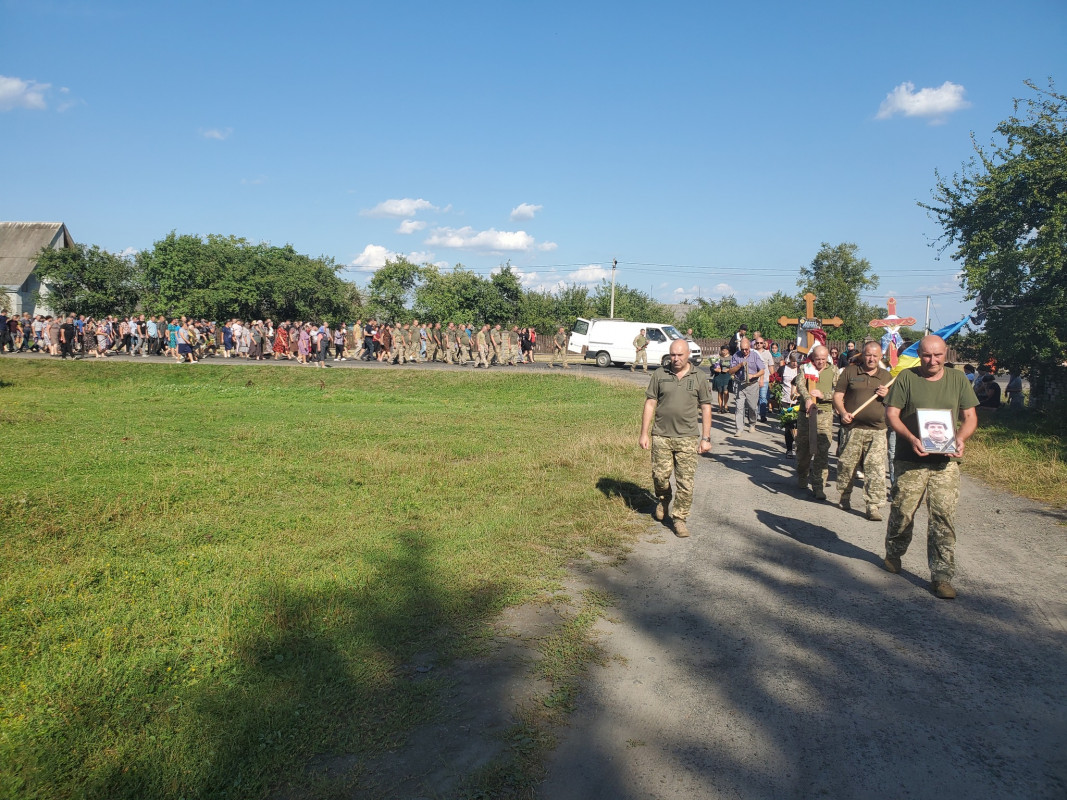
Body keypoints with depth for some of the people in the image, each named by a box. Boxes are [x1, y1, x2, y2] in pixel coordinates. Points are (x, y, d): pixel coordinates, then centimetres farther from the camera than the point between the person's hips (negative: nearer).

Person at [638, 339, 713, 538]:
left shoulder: (698, 377, 3)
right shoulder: (660, 374, 2)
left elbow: (706, 408, 6)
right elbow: (650, 404, 4)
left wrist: (706, 438, 2)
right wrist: (644, 433, 0)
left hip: (687, 438, 0)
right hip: (661, 436, 0)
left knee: (686, 482, -1)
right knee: (660, 476, 7)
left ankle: (679, 518, 13)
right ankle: (662, 501, 38)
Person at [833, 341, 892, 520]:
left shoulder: (887, 376, 14)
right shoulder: (850, 371, 6)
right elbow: (838, 396, 4)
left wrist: (887, 395, -4)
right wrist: (843, 413, -13)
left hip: (877, 431, 1)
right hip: (852, 427, -1)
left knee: (876, 468, -5)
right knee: (847, 465, 6)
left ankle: (873, 505, -1)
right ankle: (844, 497, 26)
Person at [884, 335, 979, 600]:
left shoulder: (958, 380, 8)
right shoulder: (906, 378, 1)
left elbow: (970, 416, 11)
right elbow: (891, 414, -3)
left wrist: (961, 439, -10)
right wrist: (911, 438, -18)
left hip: (946, 461, 1)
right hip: (910, 460, -1)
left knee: (943, 518, -3)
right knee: (902, 511, 5)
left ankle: (942, 576, 4)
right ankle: (894, 554, 33)